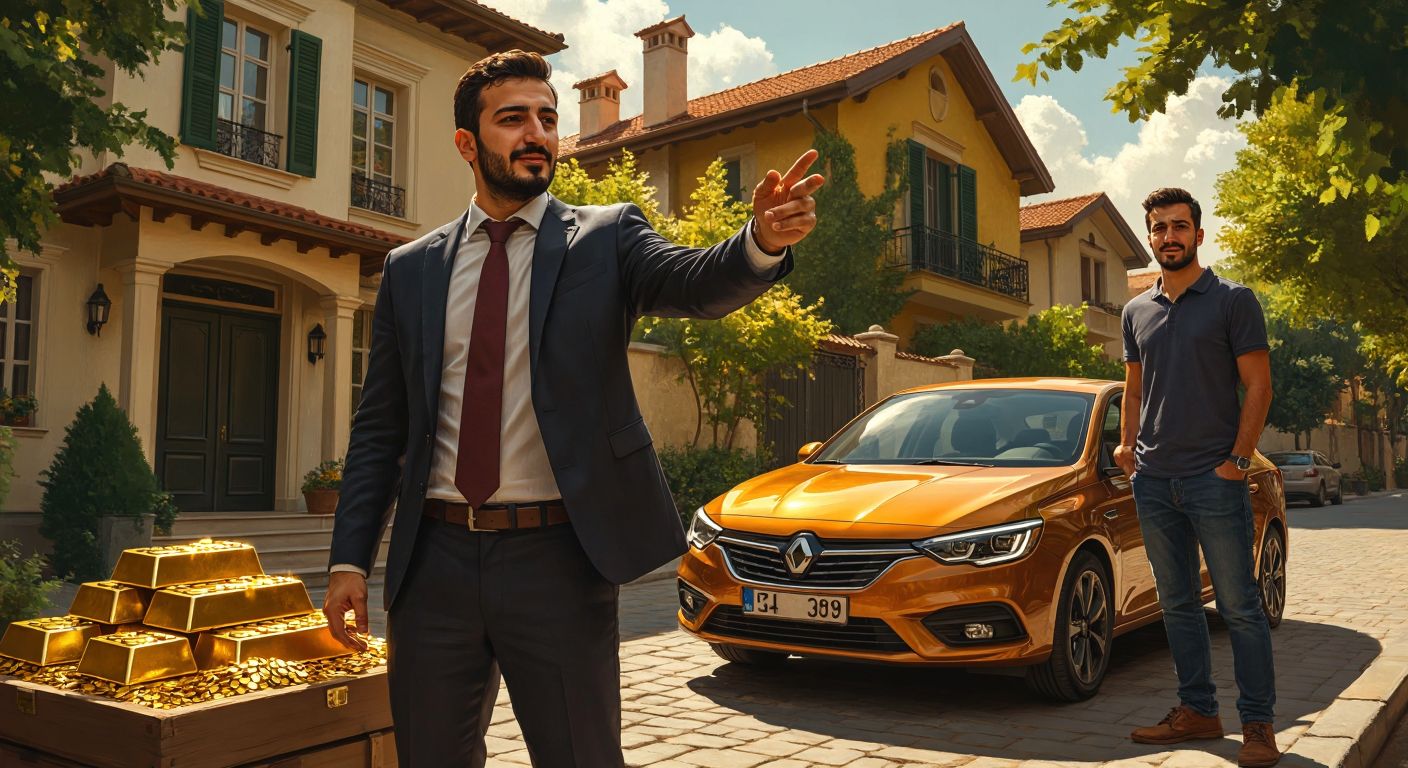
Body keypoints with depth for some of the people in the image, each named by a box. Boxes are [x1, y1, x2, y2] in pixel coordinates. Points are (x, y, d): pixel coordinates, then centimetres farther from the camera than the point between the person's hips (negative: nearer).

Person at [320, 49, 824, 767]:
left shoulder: (606, 237, 2)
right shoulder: (410, 269, 9)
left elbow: (696, 281, -18)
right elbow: (378, 427, 9)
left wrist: (763, 241, -39)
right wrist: (349, 558, 3)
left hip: (557, 559, -2)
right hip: (434, 561, 3)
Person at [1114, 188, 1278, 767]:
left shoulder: (1233, 300, -1)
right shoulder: (1136, 311, 14)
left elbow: (1258, 385, -4)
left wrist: (1238, 459, -11)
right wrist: (1127, 444, 7)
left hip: (1214, 479, -5)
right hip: (1153, 480, 5)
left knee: (1238, 605, -1)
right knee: (1177, 605, 10)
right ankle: (1197, 711, 20)